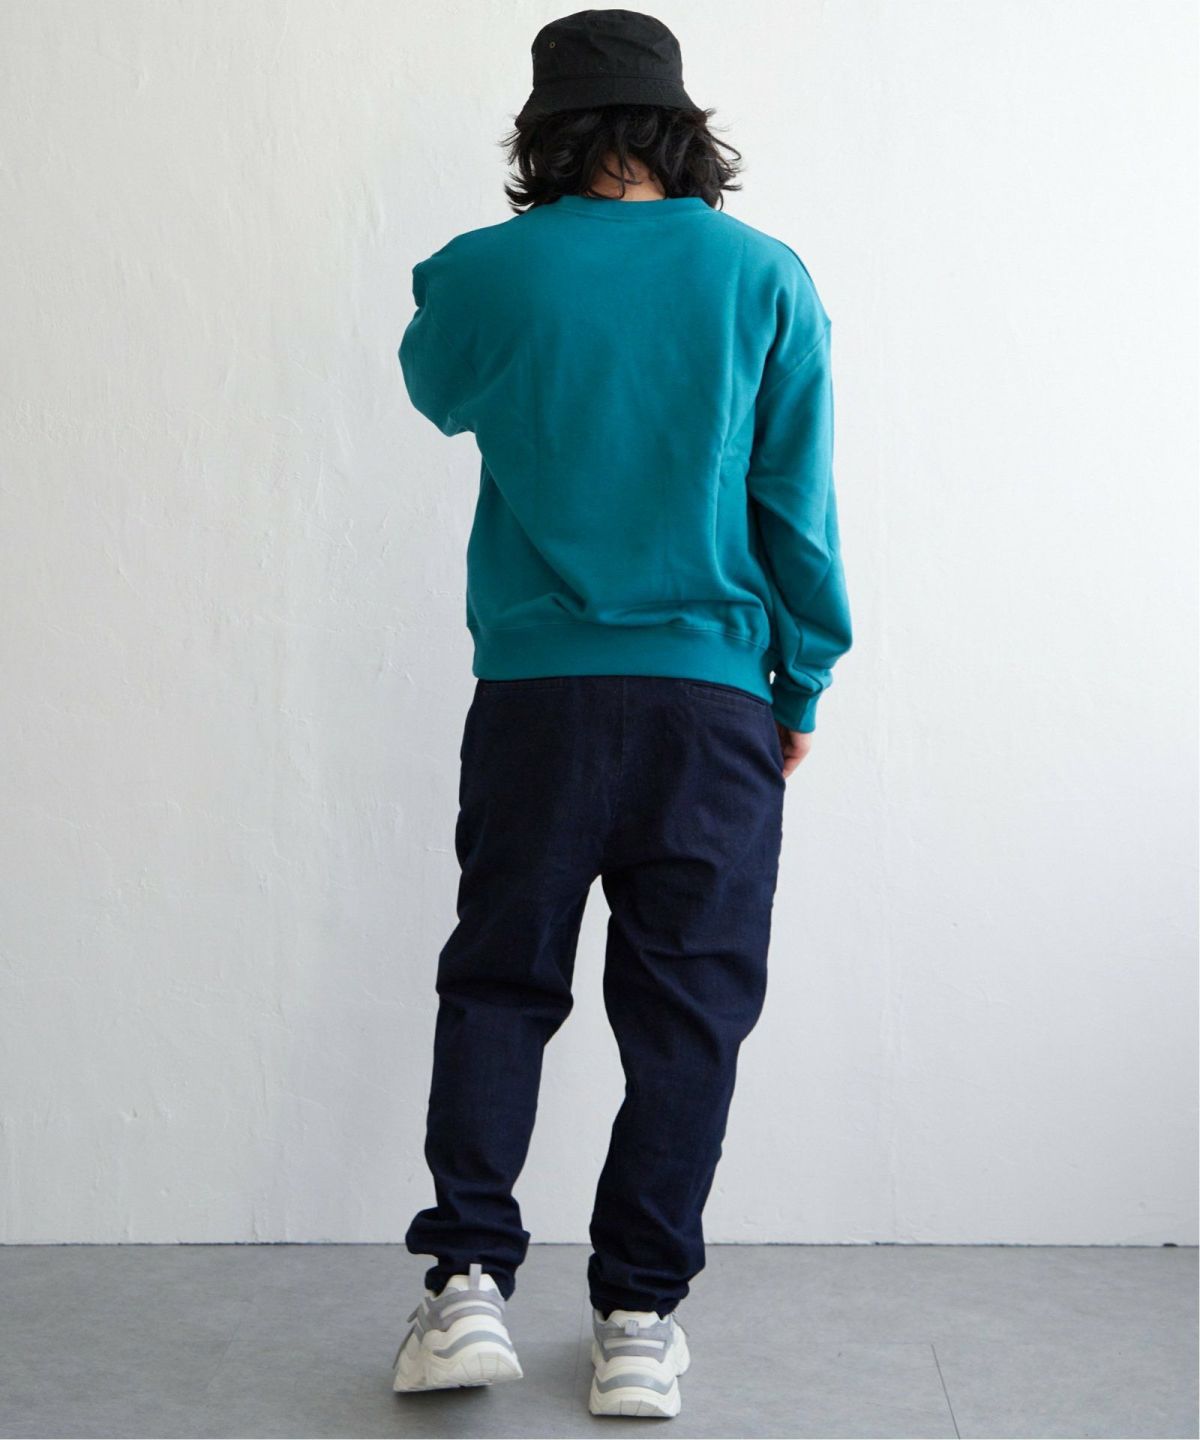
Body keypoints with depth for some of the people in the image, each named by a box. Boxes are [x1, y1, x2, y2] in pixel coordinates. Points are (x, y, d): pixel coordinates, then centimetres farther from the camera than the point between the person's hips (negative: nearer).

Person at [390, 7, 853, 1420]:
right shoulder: (764, 278, -1)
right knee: (686, 1005, 7)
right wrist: (802, 684, 10)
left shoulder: (478, 274, -1)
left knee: (497, 983, 13)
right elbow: (798, 506, 1)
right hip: (711, 696, 0)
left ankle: (467, 1276, 3)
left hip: (533, 697, 0)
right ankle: (639, 1319, 10)